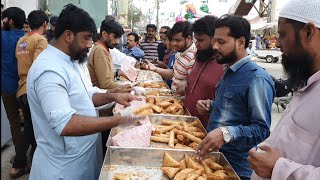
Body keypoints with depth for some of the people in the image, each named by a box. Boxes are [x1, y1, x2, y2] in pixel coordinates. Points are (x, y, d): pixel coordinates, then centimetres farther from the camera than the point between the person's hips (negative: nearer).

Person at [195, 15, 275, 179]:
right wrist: (211, 105, 3)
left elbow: (262, 129, -25)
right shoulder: (229, 72, 8)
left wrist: (227, 133, -39)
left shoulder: (257, 78, -21)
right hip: (214, 155, 8)